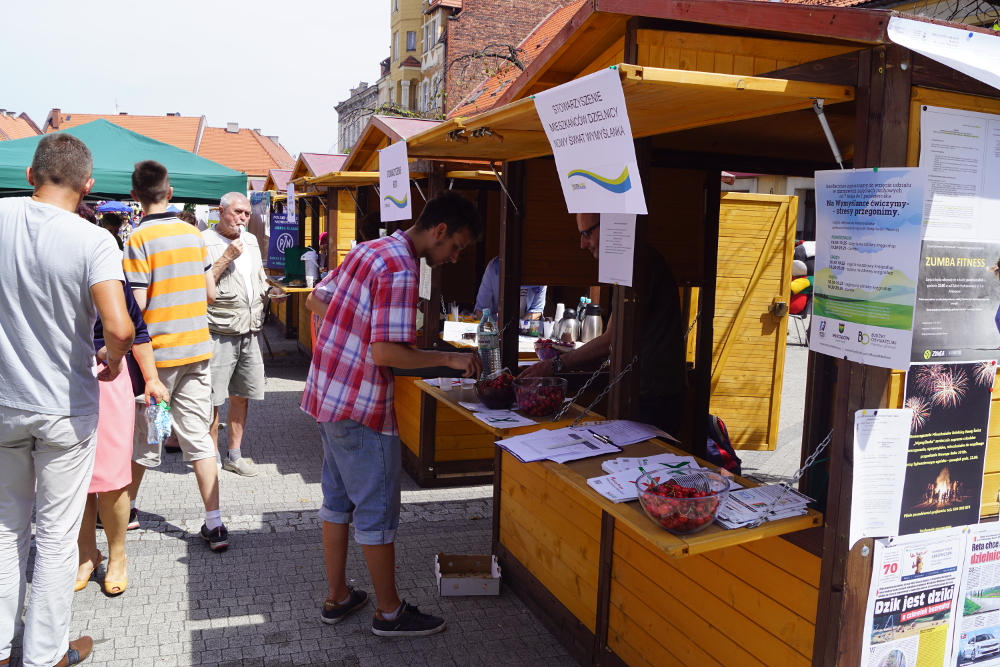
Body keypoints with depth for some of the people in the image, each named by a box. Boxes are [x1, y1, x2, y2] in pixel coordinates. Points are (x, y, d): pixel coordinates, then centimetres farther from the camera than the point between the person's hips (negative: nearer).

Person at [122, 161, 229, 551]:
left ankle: (128, 506, 34)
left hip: (157, 352, -4)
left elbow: (136, 304, -16)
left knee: (143, 435, 14)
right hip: (197, 350, 4)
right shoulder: (194, 234, 4)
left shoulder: (140, 239, -12)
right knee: (198, 437, 6)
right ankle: (214, 524, 3)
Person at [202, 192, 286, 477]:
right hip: (219, 333, -7)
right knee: (212, 400, -1)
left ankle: (234, 456, 26)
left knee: (241, 396, 13)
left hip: (249, 333, 7)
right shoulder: (205, 242, -8)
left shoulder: (251, 241, 15)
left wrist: (270, 291, 9)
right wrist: (227, 257, -19)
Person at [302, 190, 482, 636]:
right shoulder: (402, 270, -21)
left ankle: (337, 598, 32)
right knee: (377, 512, 4)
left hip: (326, 395, 10)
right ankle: (390, 612, 19)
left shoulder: (369, 250, 9)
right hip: (361, 408, -9)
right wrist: (449, 359, -18)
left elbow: (316, 301, 17)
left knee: (338, 501, 19)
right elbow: (386, 353, -26)